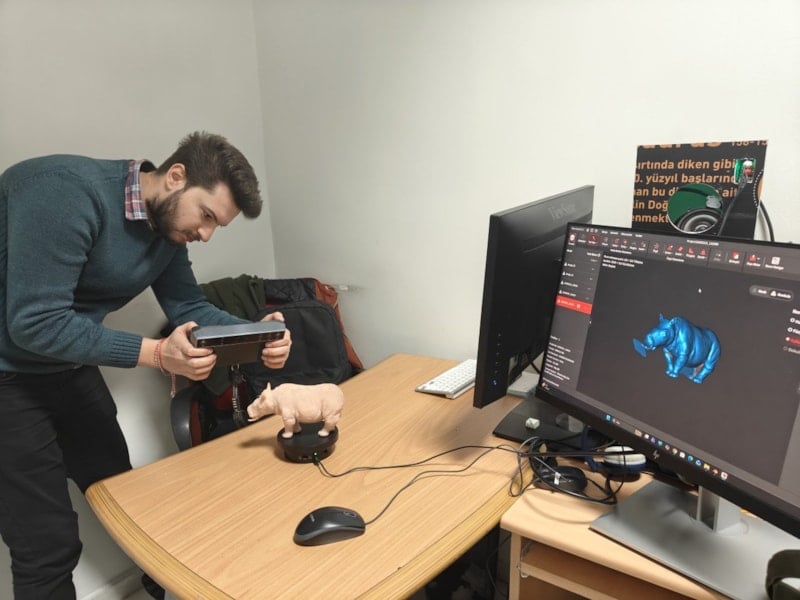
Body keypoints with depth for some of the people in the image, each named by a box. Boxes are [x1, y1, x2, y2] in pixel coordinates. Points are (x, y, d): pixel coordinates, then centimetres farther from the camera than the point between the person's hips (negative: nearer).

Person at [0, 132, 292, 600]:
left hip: (69, 369, 8)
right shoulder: (68, 191, -28)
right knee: (50, 545, -2)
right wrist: (157, 354, -35)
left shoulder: (168, 228, -3)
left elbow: (189, 306, 1)